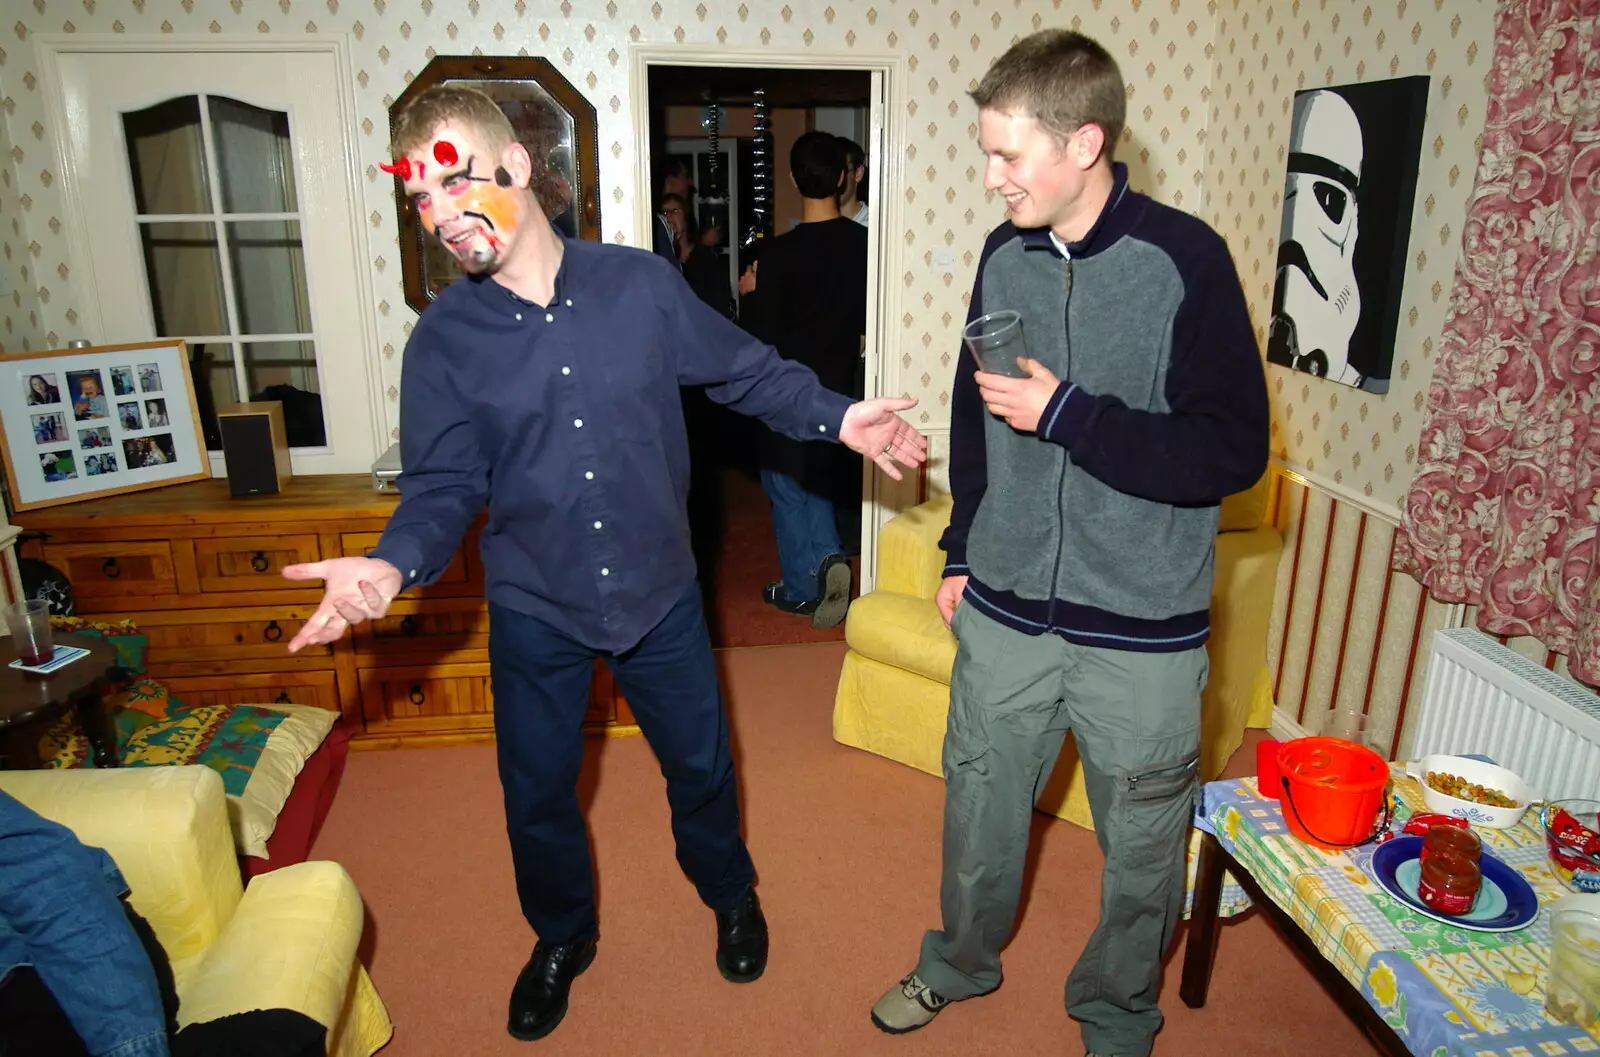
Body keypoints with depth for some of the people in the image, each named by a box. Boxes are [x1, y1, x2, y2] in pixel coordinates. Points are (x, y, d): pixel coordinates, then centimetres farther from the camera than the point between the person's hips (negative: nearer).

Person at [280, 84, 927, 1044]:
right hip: (534, 610, 1)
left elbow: (746, 371, 2)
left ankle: (730, 892, 48)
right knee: (537, 795, 16)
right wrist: (393, 564, -26)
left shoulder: (642, 284, -9)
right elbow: (444, 486, -7)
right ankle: (562, 938, 46)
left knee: (701, 762, 17)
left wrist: (836, 417, -8)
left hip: (660, 590, 0)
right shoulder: (443, 339, -8)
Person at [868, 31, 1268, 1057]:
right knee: (980, 801, 19)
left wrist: (1067, 414, -22)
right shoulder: (1004, 257, 3)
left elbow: (1234, 450, -16)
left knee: (1142, 840, 14)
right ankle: (962, 961, 46)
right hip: (1005, 608, 4)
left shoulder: (1184, 259, -13)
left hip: (1142, 629, -4)